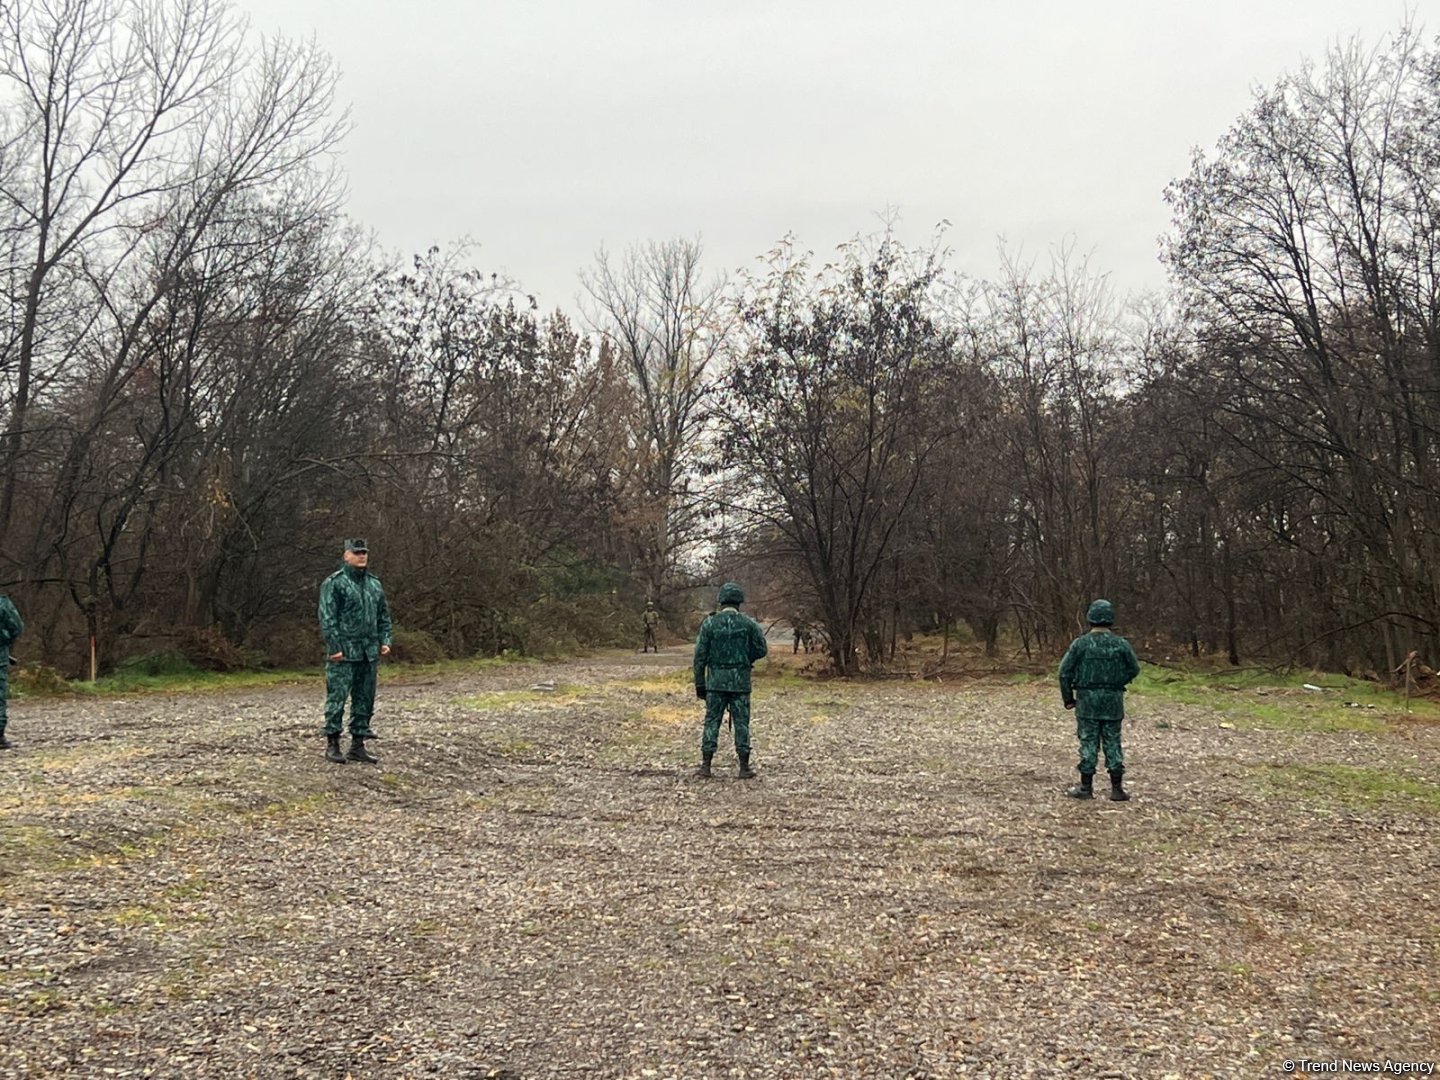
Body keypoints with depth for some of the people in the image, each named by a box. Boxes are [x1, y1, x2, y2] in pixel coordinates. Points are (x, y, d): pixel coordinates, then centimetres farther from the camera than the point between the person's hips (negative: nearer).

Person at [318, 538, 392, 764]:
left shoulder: (374, 584, 15)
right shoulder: (334, 583, -5)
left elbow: (383, 615, 20)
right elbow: (327, 618, -11)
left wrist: (384, 640, 8)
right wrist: (335, 647, -17)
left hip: (369, 652, 7)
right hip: (344, 652, -6)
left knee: (364, 699, 8)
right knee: (337, 697, -5)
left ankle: (358, 745, 16)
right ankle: (332, 745, 3)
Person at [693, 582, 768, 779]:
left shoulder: (709, 623, -2)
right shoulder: (748, 623, -3)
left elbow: (700, 656, -2)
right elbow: (761, 650, 2)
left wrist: (699, 684, 5)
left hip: (716, 681, 0)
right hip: (740, 681, 0)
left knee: (712, 721, 6)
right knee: (741, 723, 5)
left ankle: (705, 765, 4)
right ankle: (744, 767, 7)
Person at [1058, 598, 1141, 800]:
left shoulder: (1080, 643, -7)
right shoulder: (1121, 644, -3)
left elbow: (1065, 671, -6)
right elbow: (1134, 669, 7)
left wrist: (1068, 698, 4)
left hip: (1087, 700, -1)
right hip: (1113, 701, 2)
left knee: (1088, 742, 5)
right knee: (1113, 743, 8)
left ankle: (1086, 787, 9)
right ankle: (1117, 788, 10)